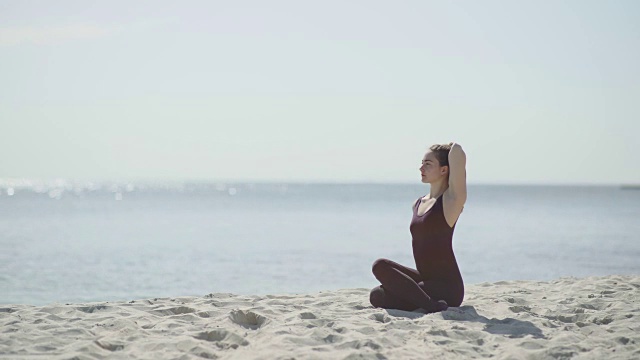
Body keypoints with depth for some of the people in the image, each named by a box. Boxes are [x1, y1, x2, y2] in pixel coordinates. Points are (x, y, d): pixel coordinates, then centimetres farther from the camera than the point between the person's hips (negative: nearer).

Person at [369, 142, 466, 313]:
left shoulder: (451, 200, -9)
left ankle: (431, 305, -21)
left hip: (447, 287, -8)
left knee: (381, 266, -20)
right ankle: (426, 301, 1)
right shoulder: (418, 204, 14)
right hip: (426, 280, 8)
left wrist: (454, 147, 2)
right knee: (377, 296, -10)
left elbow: (457, 154, -21)